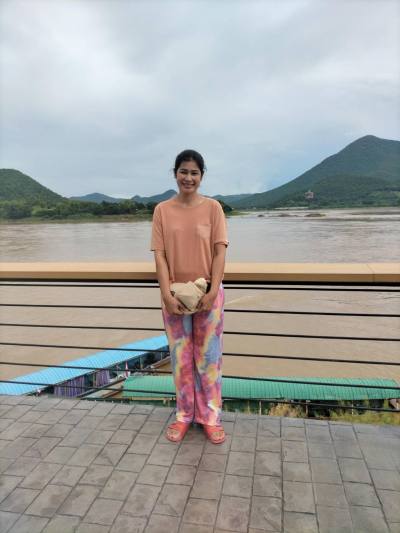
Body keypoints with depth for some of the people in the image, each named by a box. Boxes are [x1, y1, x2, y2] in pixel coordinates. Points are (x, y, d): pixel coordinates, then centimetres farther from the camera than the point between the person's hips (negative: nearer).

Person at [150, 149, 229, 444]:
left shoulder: (212, 207, -2)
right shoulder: (163, 210, 1)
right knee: (180, 357, 12)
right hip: (175, 295, 1)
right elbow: (160, 255, -3)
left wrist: (213, 291, -14)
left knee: (208, 356, 8)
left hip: (208, 293, -1)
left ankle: (211, 415, 24)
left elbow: (219, 252, -6)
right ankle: (184, 414, 28)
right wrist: (167, 294, -12)